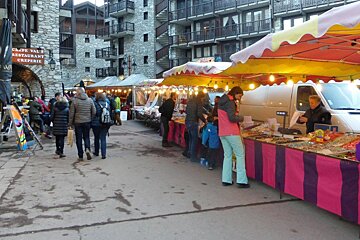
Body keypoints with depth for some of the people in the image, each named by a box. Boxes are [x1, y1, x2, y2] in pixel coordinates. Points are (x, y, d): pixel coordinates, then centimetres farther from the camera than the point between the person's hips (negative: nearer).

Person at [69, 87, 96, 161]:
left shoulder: (75, 100, -7)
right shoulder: (90, 100, 1)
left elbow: (71, 113, -5)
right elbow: (94, 112, 2)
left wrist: (70, 123, 5)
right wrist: (91, 119, 14)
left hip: (78, 122, -2)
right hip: (87, 122, 2)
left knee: (79, 139, 6)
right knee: (86, 137, 15)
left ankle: (80, 156, 9)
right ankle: (87, 149, -12)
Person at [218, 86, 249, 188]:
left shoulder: (222, 102, 17)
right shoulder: (230, 102, -12)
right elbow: (232, 118, -20)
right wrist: (241, 118, -2)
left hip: (222, 133, 9)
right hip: (231, 132, -9)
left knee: (227, 155, 12)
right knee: (240, 155, -2)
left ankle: (226, 179, 12)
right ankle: (241, 181, -3)